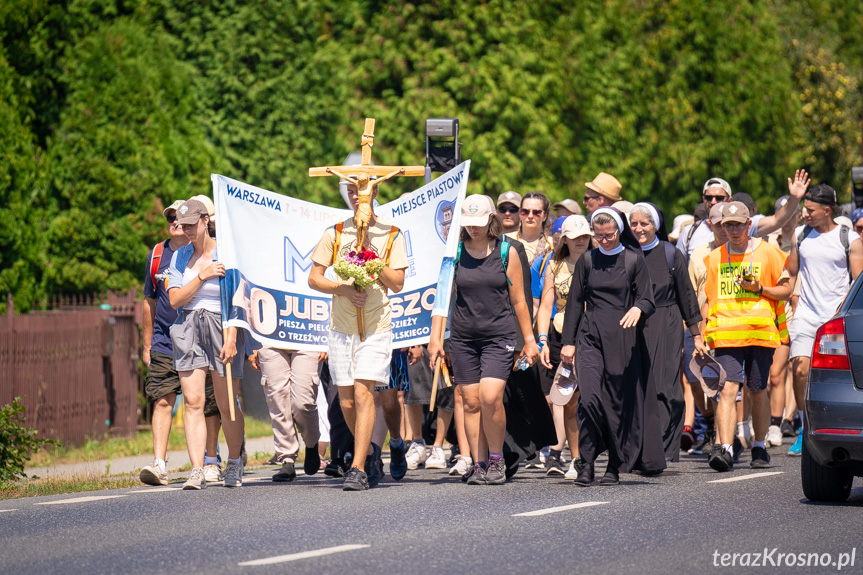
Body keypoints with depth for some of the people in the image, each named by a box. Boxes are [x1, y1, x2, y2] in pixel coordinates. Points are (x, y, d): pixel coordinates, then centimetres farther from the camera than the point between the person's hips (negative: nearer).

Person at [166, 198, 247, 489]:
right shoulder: (179, 257, 11)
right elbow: (175, 300, 3)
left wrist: (231, 338, -16)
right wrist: (202, 276, -9)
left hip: (221, 327, -3)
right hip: (188, 329, 3)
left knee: (227, 404, 3)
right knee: (193, 401, -8)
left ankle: (234, 463, 23)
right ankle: (197, 470, -12)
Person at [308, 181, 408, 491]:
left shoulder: (391, 235, 4)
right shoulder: (335, 233, 9)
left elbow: (397, 283, 0)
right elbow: (314, 278, 6)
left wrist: (371, 257, -12)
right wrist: (344, 288, -10)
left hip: (376, 328, -3)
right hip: (341, 326, 3)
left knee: (363, 393, -14)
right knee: (346, 401, 5)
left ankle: (358, 468, -15)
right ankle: (370, 451, 29)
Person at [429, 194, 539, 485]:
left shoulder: (506, 252, 2)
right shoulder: (455, 253, 5)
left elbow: (518, 301, 7)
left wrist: (529, 340, 9)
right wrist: (435, 337, -2)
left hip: (499, 336, -3)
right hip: (463, 338, 3)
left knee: (490, 397, -16)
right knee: (471, 402, 1)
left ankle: (496, 458, 1)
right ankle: (479, 464, 9)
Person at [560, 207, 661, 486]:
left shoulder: (634, 260, 3)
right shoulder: (587, 261, 9)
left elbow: (647, 299, 2)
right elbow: (575, 302, 13)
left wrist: (637, 309, -22)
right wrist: (568, 341, 7)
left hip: (622, 338, -1)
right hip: (590, 335, 1)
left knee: (620, 401, 1)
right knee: (589, 397, -16)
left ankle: (616, 465, 12)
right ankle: (588, 462, -9)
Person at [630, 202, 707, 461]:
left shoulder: (671, 255, 2)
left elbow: (686, 296, 6)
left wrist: (697, 335, 7)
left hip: (665, 330, -2)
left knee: (662, 387, -8)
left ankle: (663, 447, -8)